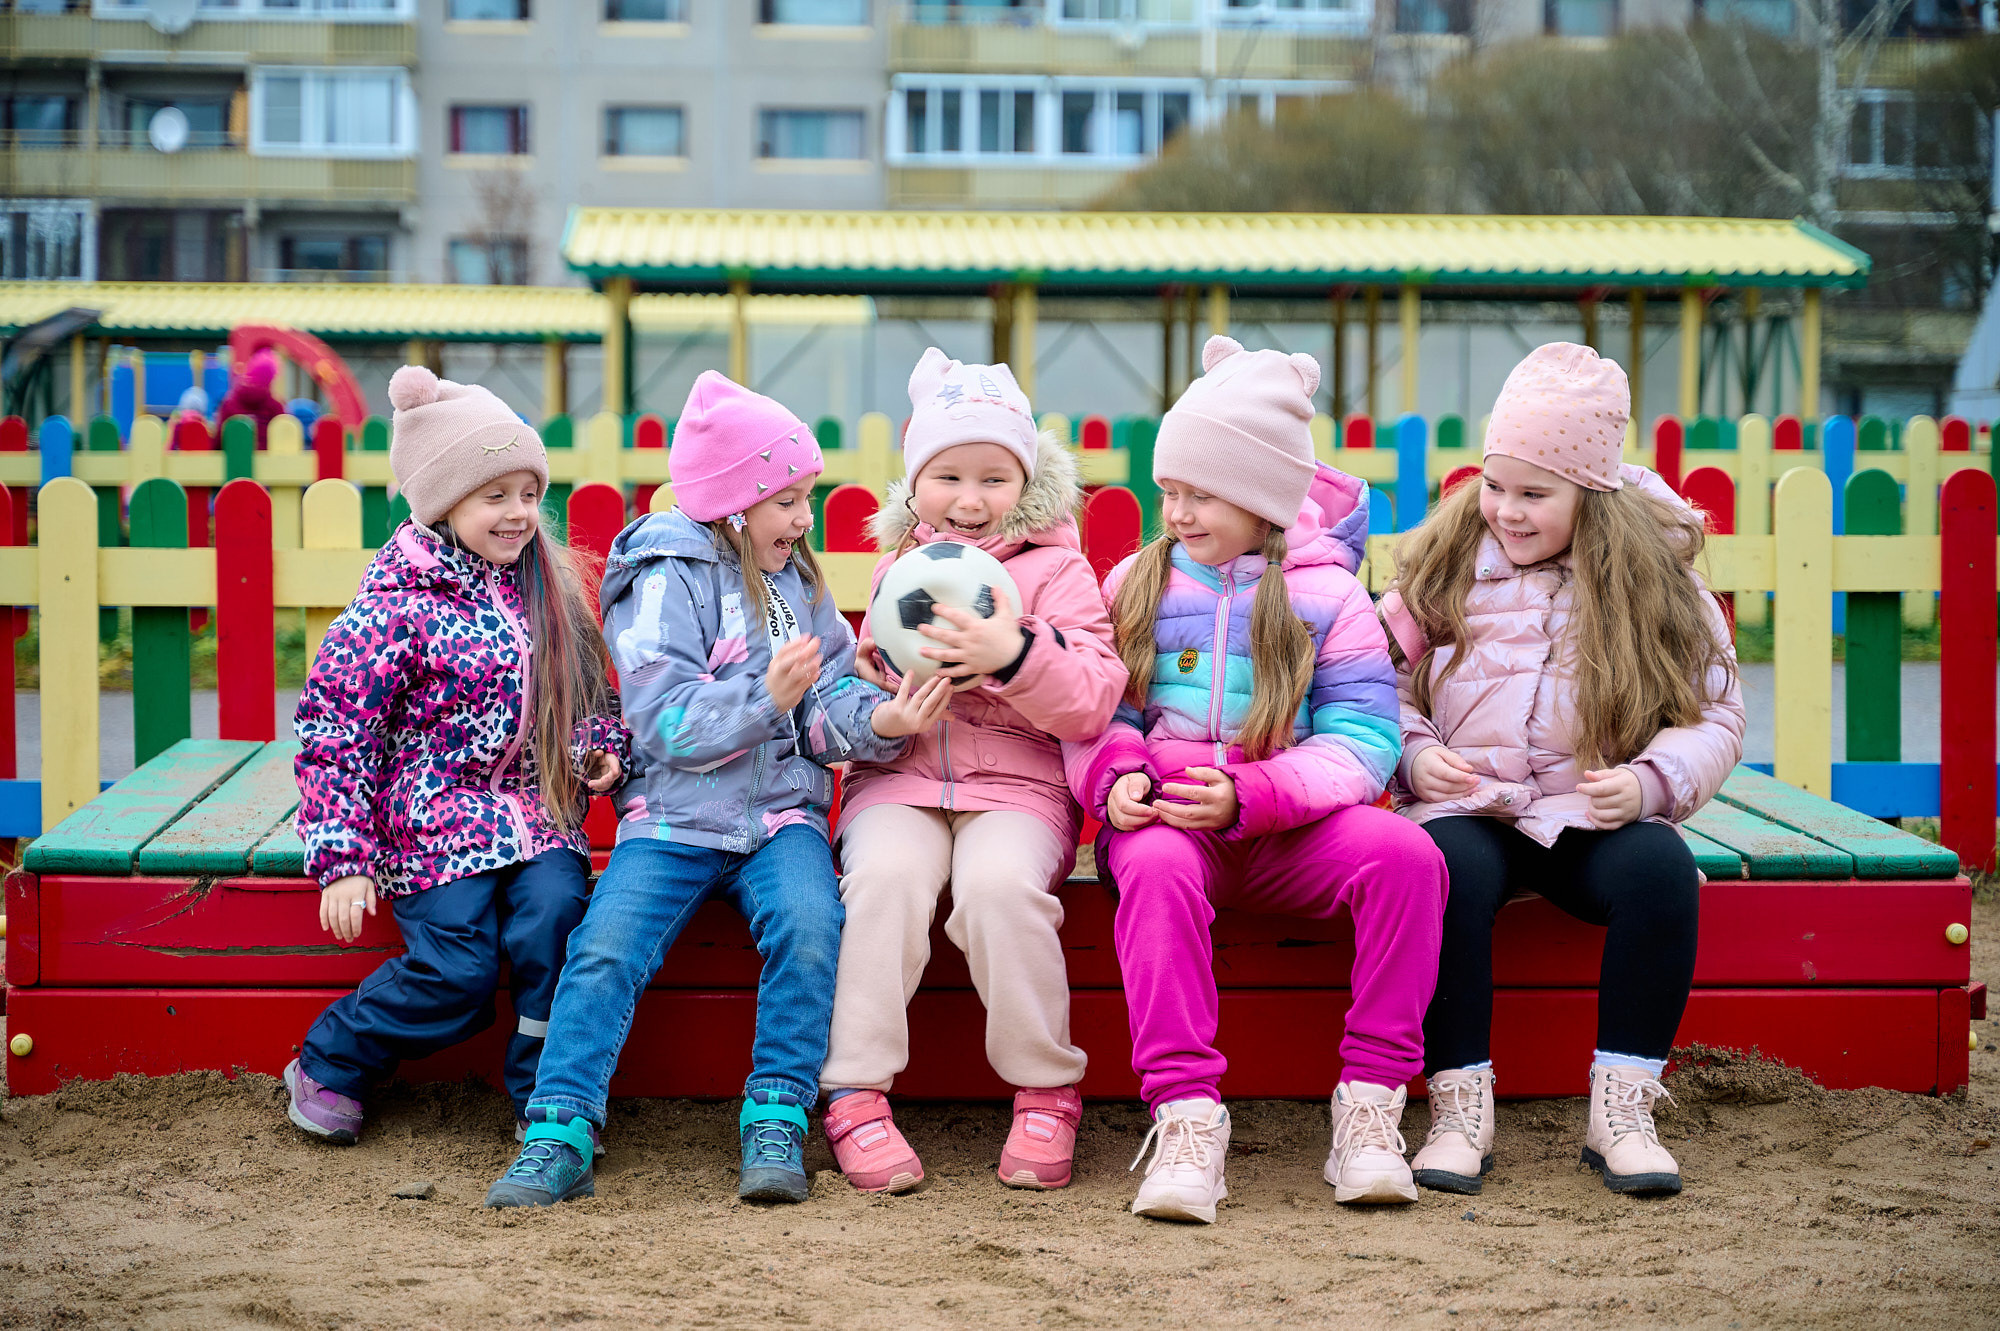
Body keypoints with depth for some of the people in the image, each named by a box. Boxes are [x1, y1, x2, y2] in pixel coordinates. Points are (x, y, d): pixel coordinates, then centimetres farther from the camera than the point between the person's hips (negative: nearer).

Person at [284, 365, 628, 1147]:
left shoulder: (548, 590, 9)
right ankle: (327, 1067, 9)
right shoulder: (395, 605, -9)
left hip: (538, 813, 4)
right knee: (458, 972, -17)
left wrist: (603, 746, 2)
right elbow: (334, 731, -9)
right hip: (435, 818, -4)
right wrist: (342, 861, -13)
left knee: (554, 916, -24)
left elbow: (588, 691, 24)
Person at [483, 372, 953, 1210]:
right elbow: (666, 723, -13)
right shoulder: (667, 582, -4)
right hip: (674, 815, -3)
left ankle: (776, 1125, -19)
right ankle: (559, 1137, -19)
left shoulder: (797, 581, 16)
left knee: (808, 929, -25)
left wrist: (880, 721, -13)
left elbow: (830, 703, 8)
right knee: (607, 948, -23)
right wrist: (768, 698, -25)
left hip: (782, 813, 4)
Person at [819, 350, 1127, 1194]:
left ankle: (1045, 1092, -16)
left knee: (999, 881, -34)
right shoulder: (897, 565, 18)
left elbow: (1093, 702, -6)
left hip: (1017, 785, -2)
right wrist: (873, 683, 2)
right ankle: (854, 1093, -25)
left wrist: (1016, 656, -24)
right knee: (886, 872, -31)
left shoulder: (1057, 568, 5)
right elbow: (865, 703, 27)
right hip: (899, 777, 3)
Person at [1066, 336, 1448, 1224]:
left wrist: (1249, 795, -21)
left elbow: (1361, 740, -6)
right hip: (1167, 820, 0)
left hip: (1286, 830, 0)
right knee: (1155, 868, -37)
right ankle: (1185, 1114, -38)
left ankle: (1370, 1100, -23)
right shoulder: (1135, 584, 12)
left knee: (1405, 853, -30)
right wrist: (1118, 775, -15)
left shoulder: (1323, 594, 3)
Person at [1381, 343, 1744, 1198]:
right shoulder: (1444, 566, 8)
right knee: (1447, 868, -35)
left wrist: (1650, 782, -15)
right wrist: (1414, 756, -11)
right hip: (1469, 811, 0)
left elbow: (1714, 717, 4)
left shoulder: (1656, 583, 4)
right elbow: (1384, 686, 10)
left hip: (1596, 819, 0)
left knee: (1660, 865, -33)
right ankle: (1460, 1108, -26)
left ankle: (1621, 1109, -23)